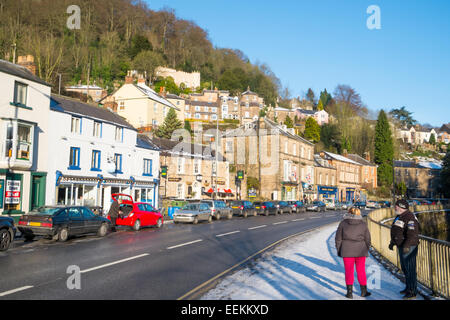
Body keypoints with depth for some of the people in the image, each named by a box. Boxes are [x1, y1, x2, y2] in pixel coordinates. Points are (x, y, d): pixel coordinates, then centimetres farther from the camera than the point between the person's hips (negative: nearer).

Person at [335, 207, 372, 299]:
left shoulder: (343, 223, -3)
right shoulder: (363, 224, 1)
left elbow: (338, 238, -1)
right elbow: (367, 239, 6)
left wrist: (339, 250, 8)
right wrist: (366, 251, 16)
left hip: (347, 251, -1)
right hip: (360, 251, 1)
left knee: (349, 271, 6)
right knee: (361, 271, 13)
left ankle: (349, 292, 6)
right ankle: (364, 291, 21)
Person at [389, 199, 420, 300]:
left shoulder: (409, 218, -19)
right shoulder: (399, 217, 13)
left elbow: (412, 234, -27)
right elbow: (397, 232, 23)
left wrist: (406, 246, -35)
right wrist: (392, 242, 24)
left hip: (409, 247, -10)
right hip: (402, 247, 10)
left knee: (410, 269, -5)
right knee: (404, 268, 18)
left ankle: (412, 292, 1)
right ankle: (408, 288, 32)